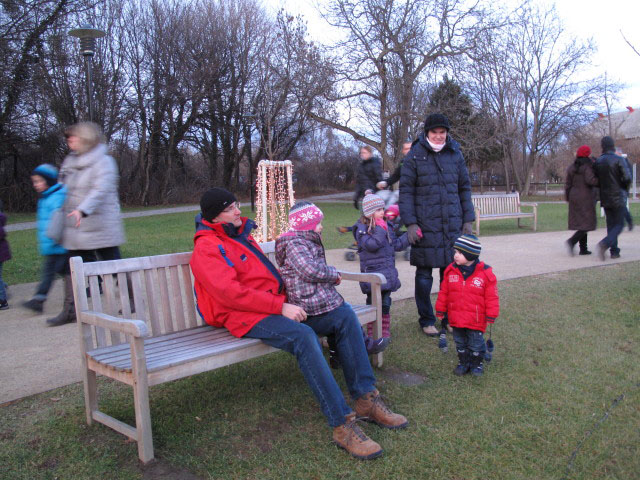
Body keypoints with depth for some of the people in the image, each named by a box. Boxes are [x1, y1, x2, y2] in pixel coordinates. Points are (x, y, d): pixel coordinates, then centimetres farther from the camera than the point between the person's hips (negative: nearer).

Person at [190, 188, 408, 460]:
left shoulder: (242, 235, 21)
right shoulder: (207, 248, -6)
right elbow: (230, 293, -18)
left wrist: (288, 295, 8)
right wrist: (281, 306, -22)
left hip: (278, 305, 9)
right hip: (247, 317, -8)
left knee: (344, 314, -8)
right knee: (303, 335, -36)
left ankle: (366, 399, -6)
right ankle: (342, 425, -30)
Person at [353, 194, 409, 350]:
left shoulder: (387, 226, 11)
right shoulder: (362, 228, -9)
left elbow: (396, 245, 17)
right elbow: (371, 245, -25)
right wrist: (380, 229, -20)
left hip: (387, 272, 6)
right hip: (371, 272, -5)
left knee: (385, 304, 10)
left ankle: (385, 334, 20)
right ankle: (372, 335, 11)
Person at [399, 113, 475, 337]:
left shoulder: (455, 154, 10)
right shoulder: (415, 156, -1)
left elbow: (464, 188, 15)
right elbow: (405, 191, -3)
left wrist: (468, 219, 9)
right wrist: (410, 223, -10)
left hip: (453, 224, 3)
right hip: (425, 225, -3)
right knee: (424, 274, 4)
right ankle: (426, 320, 19)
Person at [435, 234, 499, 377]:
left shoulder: (485, 273, -13)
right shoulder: (451, 271, -3)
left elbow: (491, 297, -6)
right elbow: (443, 292, 5)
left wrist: (491, 315, -5)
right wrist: (440, 310, 8)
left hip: (476, 319, -3)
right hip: (456, 317, 3)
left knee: (475, 343, 11)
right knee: (460, 342, 17)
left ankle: (477, 364, 31)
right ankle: (463, 362, 35)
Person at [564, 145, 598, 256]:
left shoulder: (572, 167, 9)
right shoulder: (588, 166, -10)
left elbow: (568, 183, 10)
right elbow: (590, 180, -22)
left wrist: (567, 197, 17)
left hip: (574, 197, 7)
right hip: (586, 198, -7)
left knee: (580, 223, 11)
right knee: (588, 223, -3)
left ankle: (583, 249, 12)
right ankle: (572, 241, -21)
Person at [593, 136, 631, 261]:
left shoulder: (598, 161, 4)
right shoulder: (619, 160, -11)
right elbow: (627, 178, -16)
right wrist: (624, 189, 0)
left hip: (605, 198, 5)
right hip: (618, 198, -5)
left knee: (611, 224, 11)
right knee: (619, 225, 0)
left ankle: (614, 251, 11)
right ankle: (605, 243, -22)